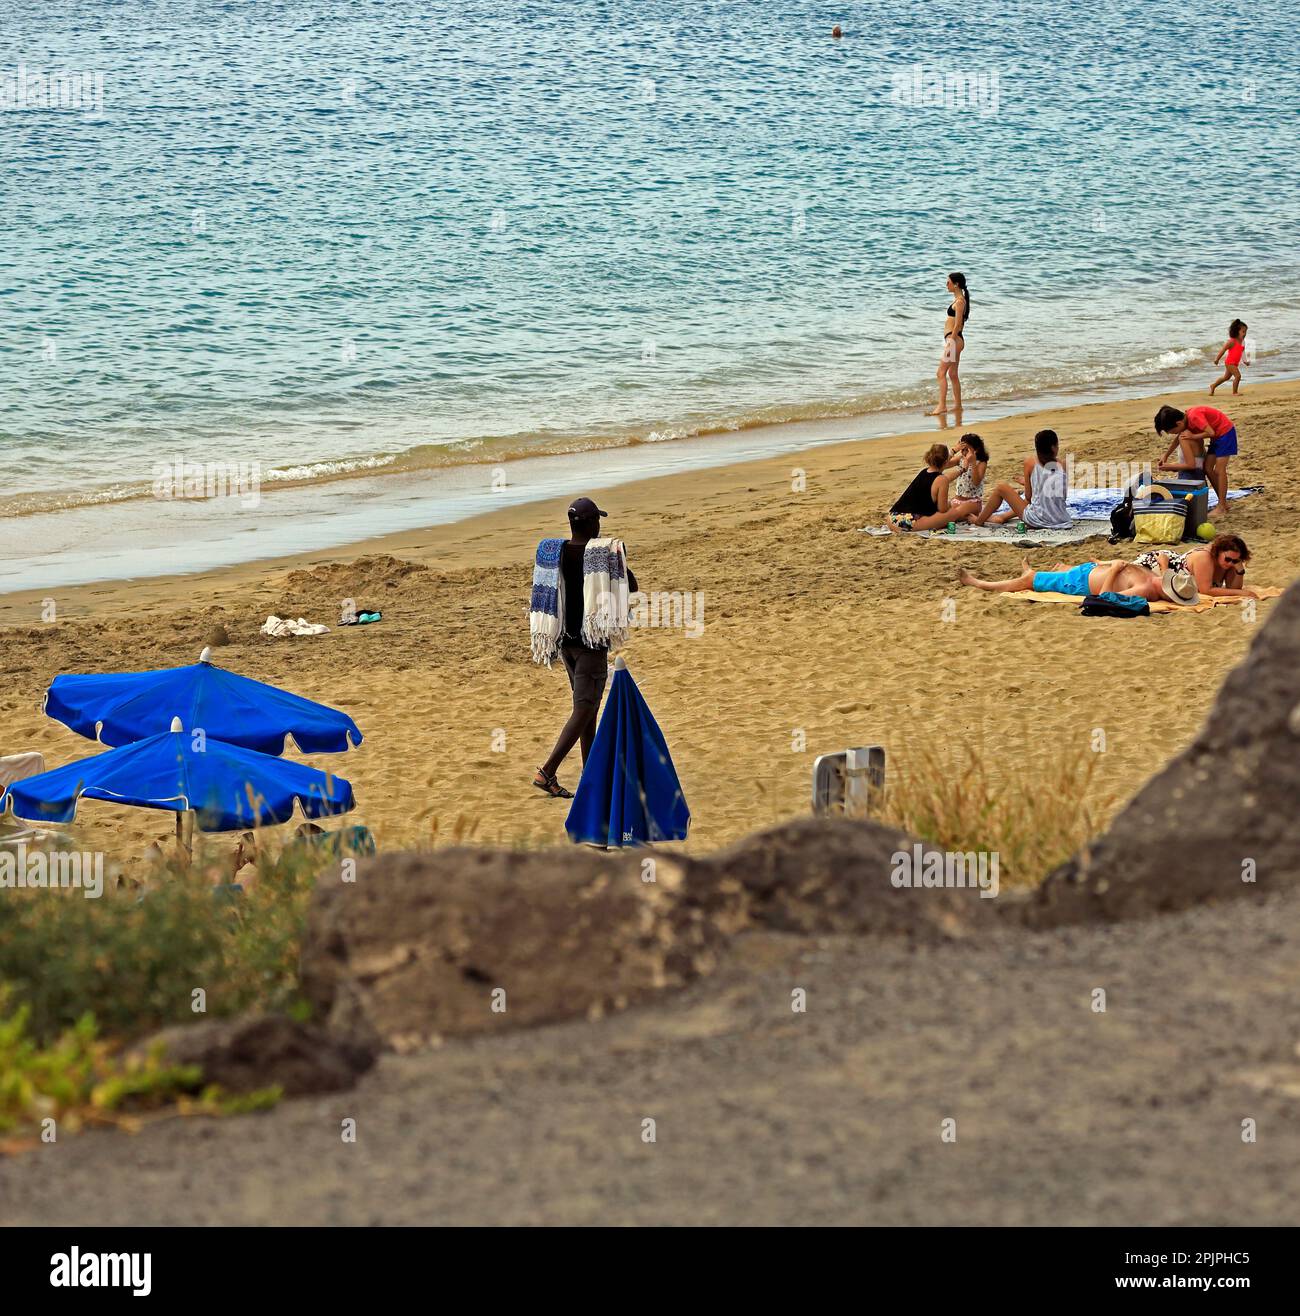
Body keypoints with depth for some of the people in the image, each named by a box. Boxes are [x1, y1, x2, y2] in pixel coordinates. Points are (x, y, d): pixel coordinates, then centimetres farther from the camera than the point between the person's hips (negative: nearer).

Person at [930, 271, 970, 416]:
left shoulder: (960, 301, -15)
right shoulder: (958, 300, 15)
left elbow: (957, 325, -19)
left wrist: (950, 344, -21)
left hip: (954, 339, -11)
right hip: (954, 339, 11)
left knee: (941, 373, -13)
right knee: (953, 374, 15)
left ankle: (942, 405, -17)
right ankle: (957, 405, 20)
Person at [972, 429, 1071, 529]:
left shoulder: (1030, 462, -6)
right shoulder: (1061, 466, 1)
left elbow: (1028, 497, -2)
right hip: (1060, 520, 4)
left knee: (1001, 488, 15)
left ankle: (979, 520, 30)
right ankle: (1002, 517, 51)